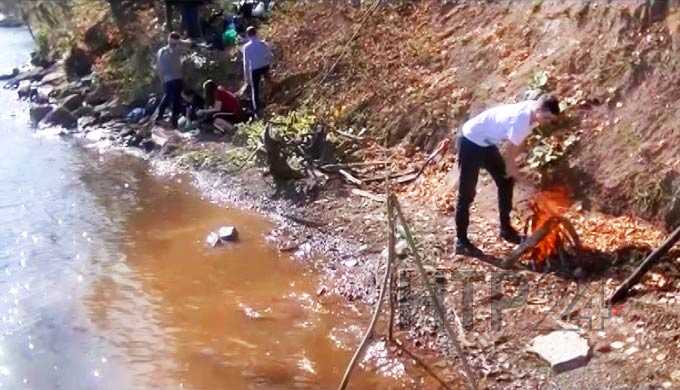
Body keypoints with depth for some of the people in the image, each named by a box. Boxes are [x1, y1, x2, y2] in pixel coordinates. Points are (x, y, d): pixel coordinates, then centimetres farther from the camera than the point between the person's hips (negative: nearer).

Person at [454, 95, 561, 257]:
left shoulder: (531, 113, -5)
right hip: (471, 141, -9)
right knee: (467, 194, -6)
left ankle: (506, 229, 23)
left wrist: (511, 165, 6)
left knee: (506, 182, 11)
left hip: (487, 143, 10)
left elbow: (519, 142, 9)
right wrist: (511, 168, -5)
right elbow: (512, 150, -20)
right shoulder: (521, 119, -31)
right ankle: (461, 242, 1)